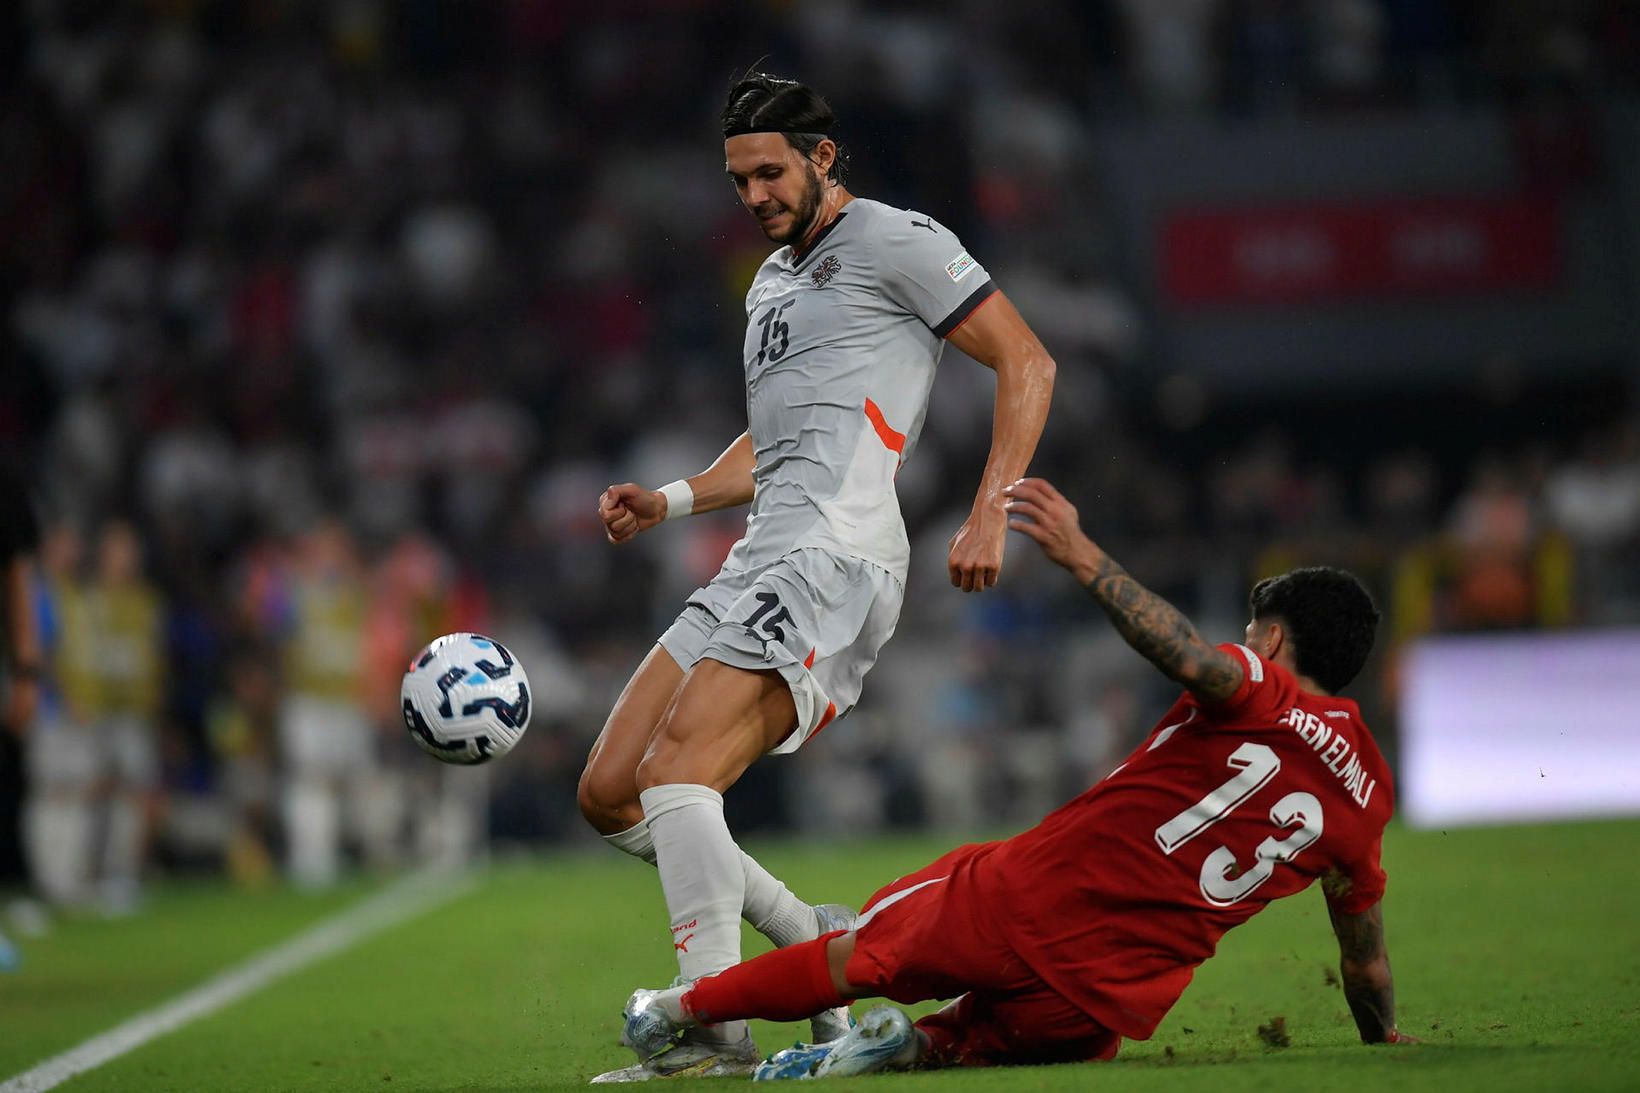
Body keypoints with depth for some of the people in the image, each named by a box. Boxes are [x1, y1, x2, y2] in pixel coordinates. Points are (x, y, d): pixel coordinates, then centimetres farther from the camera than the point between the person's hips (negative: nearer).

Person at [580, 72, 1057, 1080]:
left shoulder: (895, 242, 0)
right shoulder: (773, 280, 27)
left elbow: (1027, 362, -4)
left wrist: (990, 512, -14)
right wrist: (672, 501, 19)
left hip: (833, 554, -9)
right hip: (762, 562, 10)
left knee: (676, 781, -23)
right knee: (609, 794, 2)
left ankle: (718, 1030, -23)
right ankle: (815, 940, 9)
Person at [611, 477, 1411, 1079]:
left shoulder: (1265, 699, -3)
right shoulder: (1367, 803, 9)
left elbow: (1193, 660, -27)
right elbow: (1366, 959, 18)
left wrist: (1084, 559, -32)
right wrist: (1382, 1041, 37)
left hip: (1026, 899, -3)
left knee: (857, 954, 20)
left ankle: (681, 1011, 30)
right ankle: (927, 1044, -4)